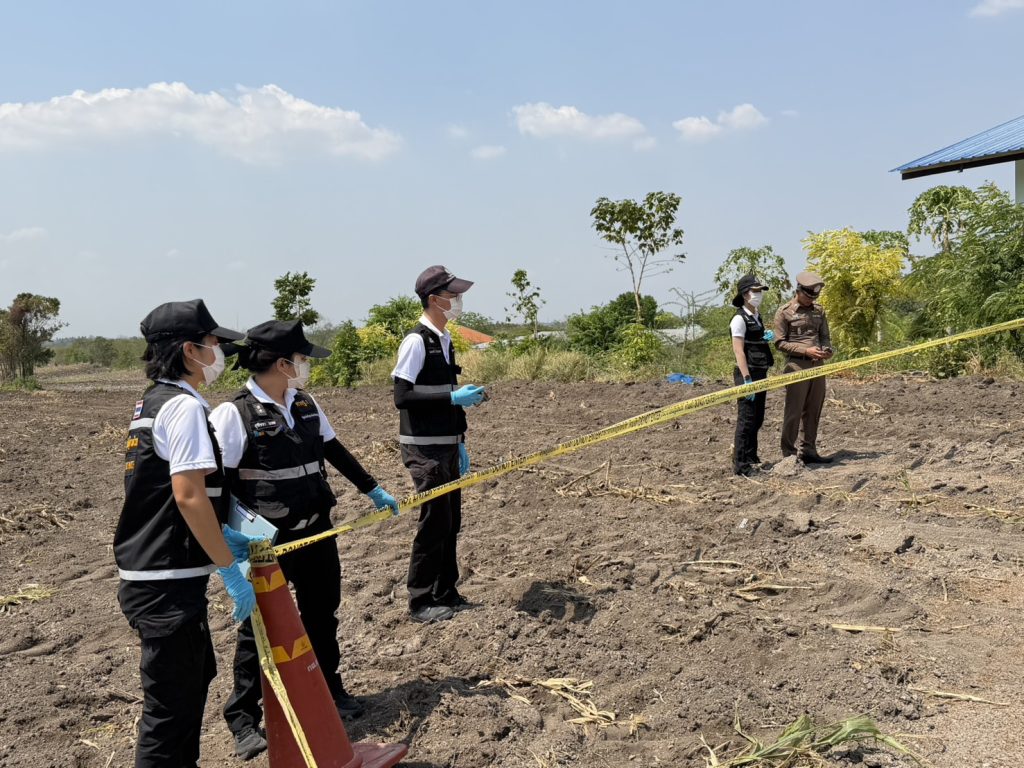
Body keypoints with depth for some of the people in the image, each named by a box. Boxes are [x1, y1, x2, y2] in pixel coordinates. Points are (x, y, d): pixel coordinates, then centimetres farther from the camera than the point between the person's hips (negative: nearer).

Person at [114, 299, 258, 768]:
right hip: (168, 583, -10)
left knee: (195, 677, 24)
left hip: (147, 574, 10)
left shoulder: (151, 402, 14)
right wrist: (230, 569, -17)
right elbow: (188, 495, -24)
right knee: (172, 705, -1)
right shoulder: (184, 405, -16)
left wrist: (219, 535, 20)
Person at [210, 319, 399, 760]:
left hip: (317, 531, 6)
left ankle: (329, 690, 38)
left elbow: (334, 450, 17)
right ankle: (243, 717, 19)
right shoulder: (235, 413, -16)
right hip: (268, 541, -6)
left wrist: (372, 489, 22)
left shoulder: (306, 404, 5)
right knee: (258, 627, 4)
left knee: (322, 615, 18)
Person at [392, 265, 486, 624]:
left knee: (450, 521, 12)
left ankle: (446, 593, 23)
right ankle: (421, 601, 6)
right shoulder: (416, 341, -14)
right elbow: (402, 397, -20)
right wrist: (453, 398, -22)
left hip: (447, 446, 9)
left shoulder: (444, 340, 13)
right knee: (434, 521, -5)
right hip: (424, 449, -9)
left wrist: (459, 442, 19)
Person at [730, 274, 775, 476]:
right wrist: (747, 379, -23)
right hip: (747, 374, -9)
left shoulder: (756, 316, 14)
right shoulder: (740, 319, -12)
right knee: (746, 419, -7)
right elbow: (738, 351, -18)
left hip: (760, 374, 9)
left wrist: (767, 337, 6)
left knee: (757, 419, 15)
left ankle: (751, 457, 27)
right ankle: (741, 464, -2)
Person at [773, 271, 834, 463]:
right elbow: (780, 342, -7)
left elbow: (825, 336, 19)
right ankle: (789, 454, 3)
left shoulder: (818, 310, 13)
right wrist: (805, 350, -16)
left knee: (814, 411, 10)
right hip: (797, 366, -6)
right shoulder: (784, 312, -4)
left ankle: (809, 450, 18)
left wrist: (827, 349, -3)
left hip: (818, 365, 6)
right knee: (794, 411, -3)